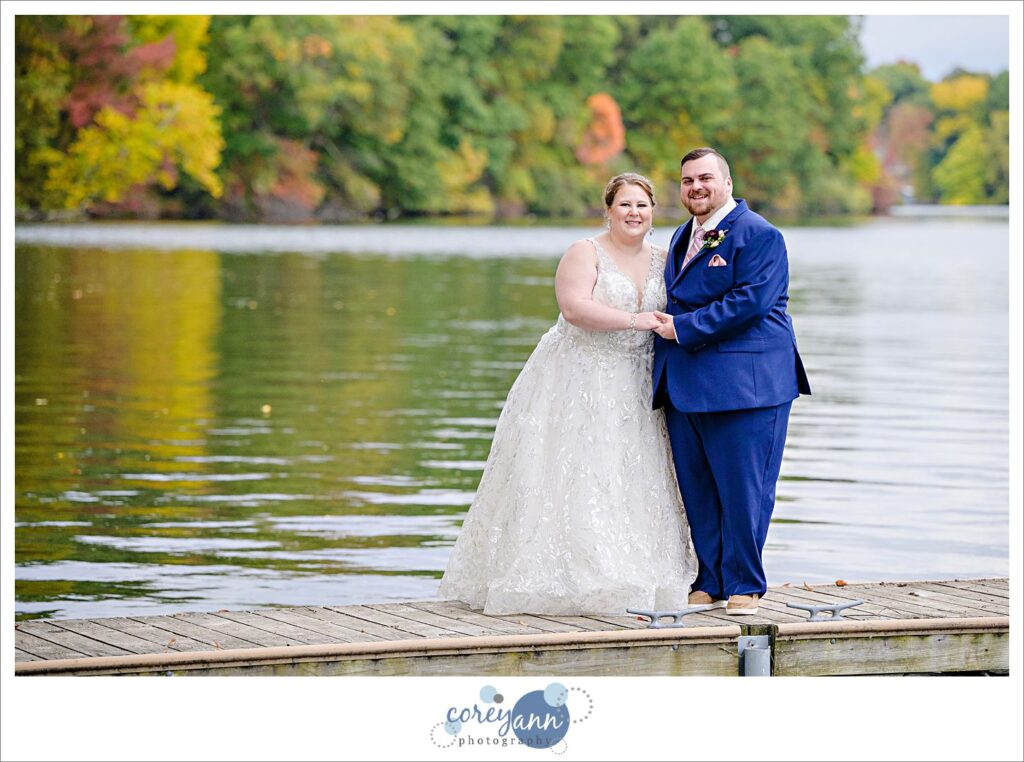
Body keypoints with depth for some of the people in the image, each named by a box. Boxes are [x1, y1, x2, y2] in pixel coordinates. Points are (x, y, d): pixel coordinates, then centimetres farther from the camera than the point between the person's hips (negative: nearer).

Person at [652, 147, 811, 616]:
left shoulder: (758, 235, -6)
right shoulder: (682, 237, 20)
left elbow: (749, 300, -17)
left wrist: (683, 329, -15)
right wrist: (664, 327, 9)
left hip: (743, 384, -8)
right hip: (685, 385, 8)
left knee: (742, 491, -5)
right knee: (697, 491, 9)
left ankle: (744, 586, 4)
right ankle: (710, 583, 16)